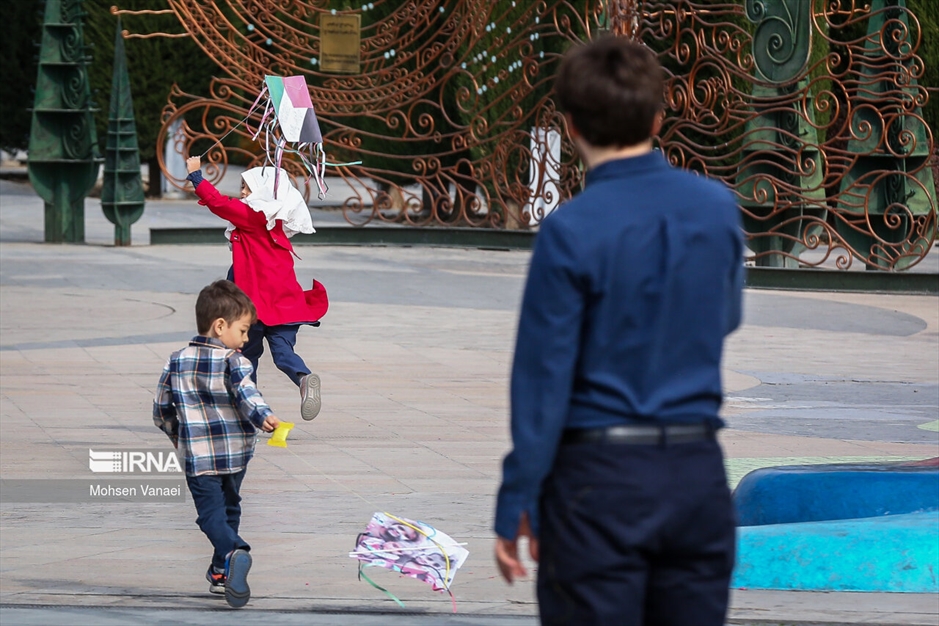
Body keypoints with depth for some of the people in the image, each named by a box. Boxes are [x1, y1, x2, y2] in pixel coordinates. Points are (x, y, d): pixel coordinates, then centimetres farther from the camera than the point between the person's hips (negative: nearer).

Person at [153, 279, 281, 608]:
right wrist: (263, 417, -39)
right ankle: (221, 573, 23)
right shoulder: (232, 361, -8)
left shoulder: (177, 361, 4)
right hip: (235, 453, -1)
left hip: (199, 457, 1)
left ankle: (233, 552, -32)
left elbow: (161, 409, 12)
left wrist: (178, 433, 28)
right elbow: (246, 393, -28)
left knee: (212, 512, -4)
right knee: (229, 509, 18)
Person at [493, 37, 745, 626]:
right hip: (698, 472, 4)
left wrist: (516, 507, -4)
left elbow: (543, 375, -11)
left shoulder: (572, 230, -13)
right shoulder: (719, 207, 1)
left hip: (600, 477, -4)